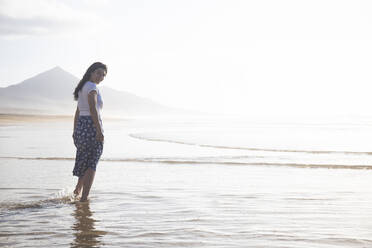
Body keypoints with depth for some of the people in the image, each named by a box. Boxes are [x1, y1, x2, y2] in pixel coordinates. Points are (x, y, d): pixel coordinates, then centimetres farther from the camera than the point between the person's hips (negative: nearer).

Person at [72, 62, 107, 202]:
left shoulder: (82, 88, 19)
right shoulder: (92, 87, -10)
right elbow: (93, 109, -23)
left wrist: (75, 131, 24)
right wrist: (99, 130, -26)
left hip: (80, 127, 9)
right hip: (92, 126, -9)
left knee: (84, 162, 22)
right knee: (92, 164, 0)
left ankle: (77, 192, 32)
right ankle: (84, 197, -2)